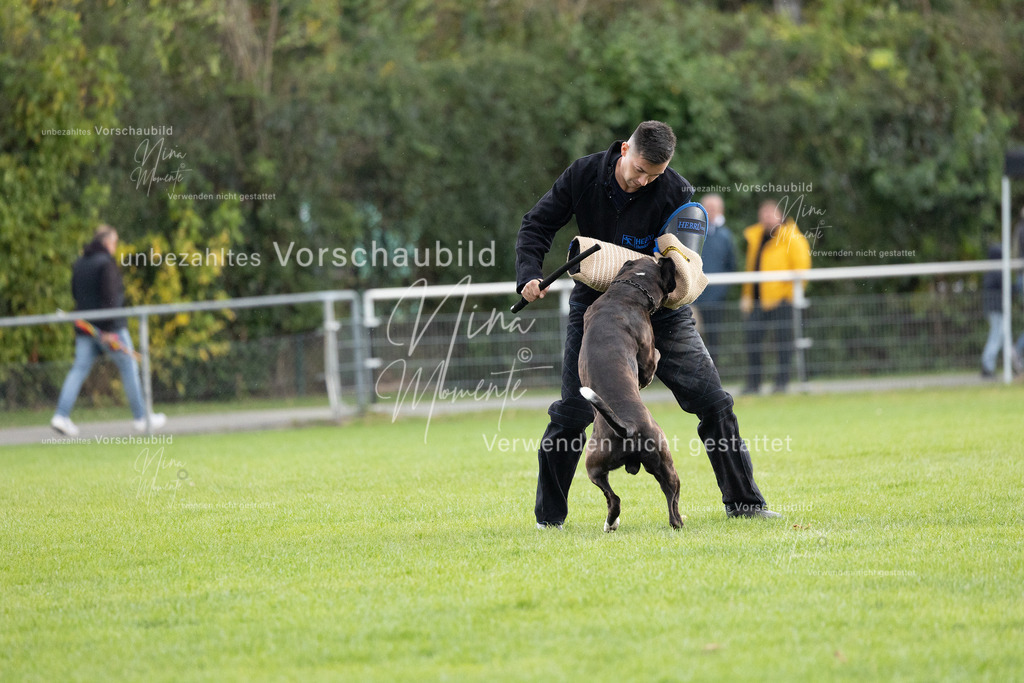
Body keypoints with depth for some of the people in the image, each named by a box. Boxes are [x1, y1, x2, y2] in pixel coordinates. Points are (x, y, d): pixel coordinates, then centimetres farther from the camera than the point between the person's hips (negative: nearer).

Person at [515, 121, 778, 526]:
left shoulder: (675, 193, -17)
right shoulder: (584, 175, -12)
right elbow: (537, 225, -3)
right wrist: (530, 275, -19)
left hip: (660, 310, 0)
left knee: (713, 402, -6)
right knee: (572, 414, -5)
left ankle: (742, 502, 5)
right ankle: (549, 516, 10)